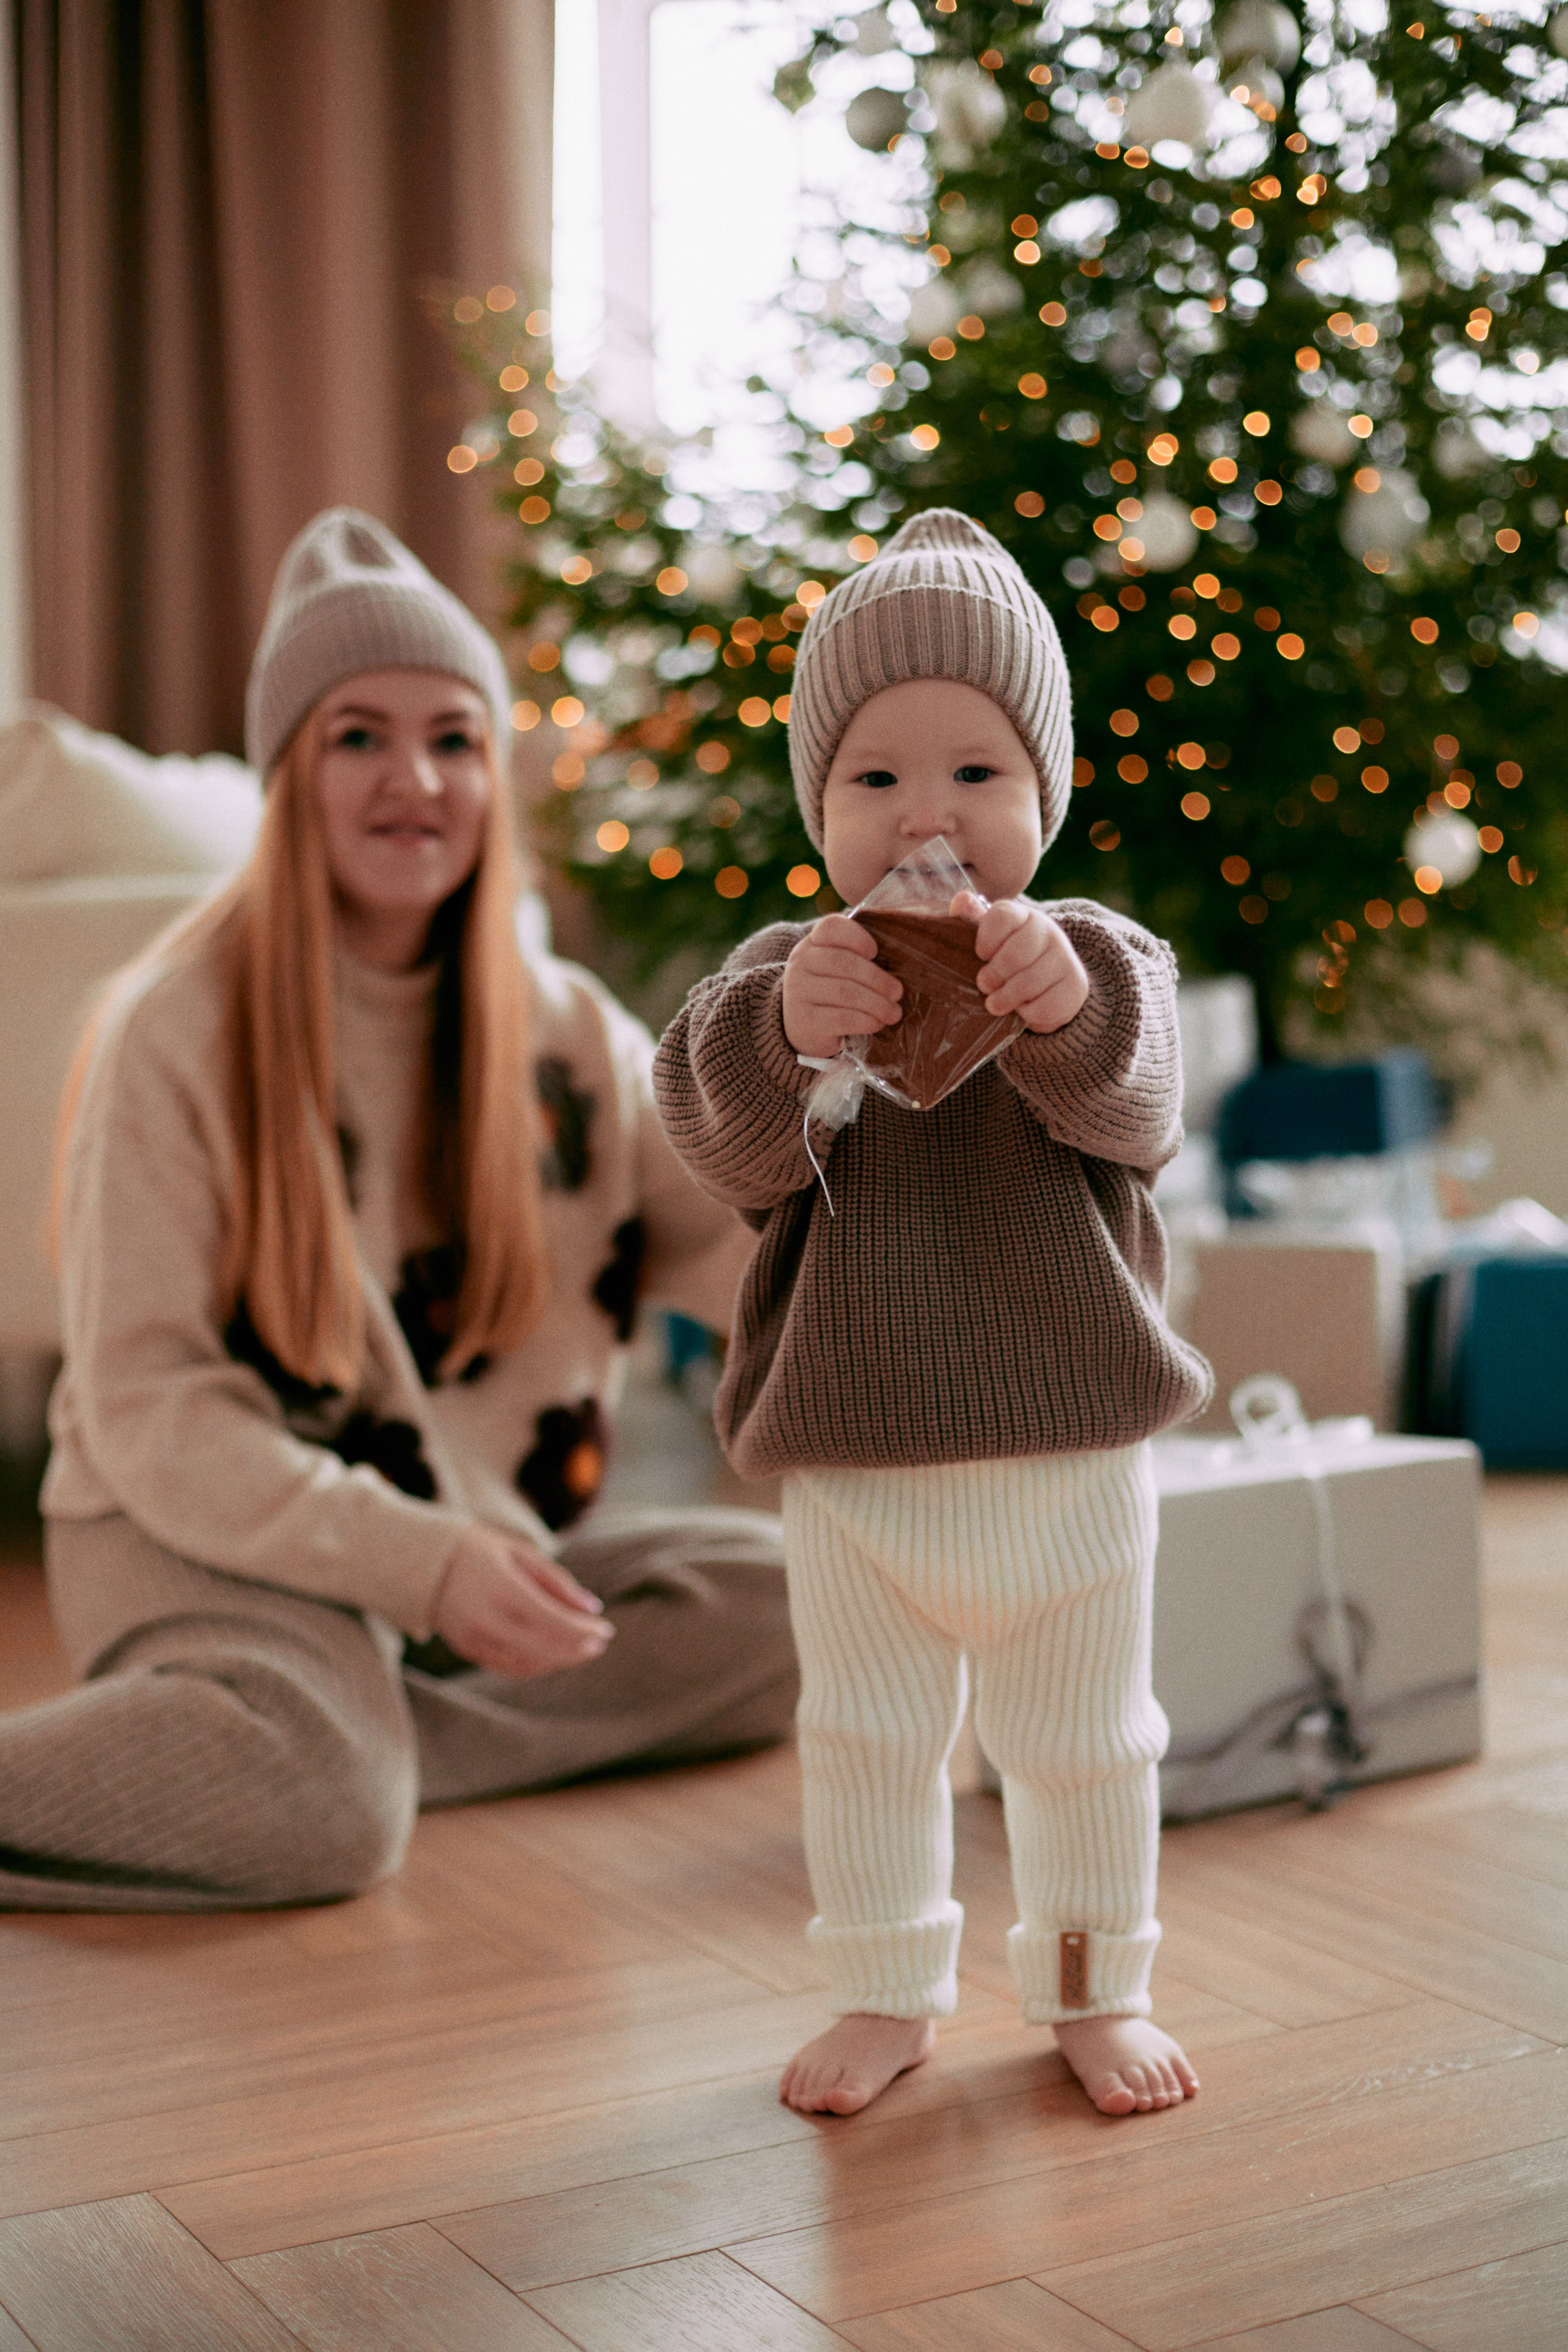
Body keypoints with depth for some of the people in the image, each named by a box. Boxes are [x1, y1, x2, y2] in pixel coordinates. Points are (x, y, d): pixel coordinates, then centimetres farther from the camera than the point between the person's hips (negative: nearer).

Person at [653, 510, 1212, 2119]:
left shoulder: (1098, 966, -4)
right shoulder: (779, 976, -3)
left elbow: (1132, 1111, -23)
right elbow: (726, 1144, -20)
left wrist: (1067, 1009, -46)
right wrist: (783, 1034, -42)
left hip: (1071, 1455, 0)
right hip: (852, 1470, 1)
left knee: (1085, 1746, 14)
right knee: (864, 1744, 14)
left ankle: (1094, 1993, 34)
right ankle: (888, 1995, 33)